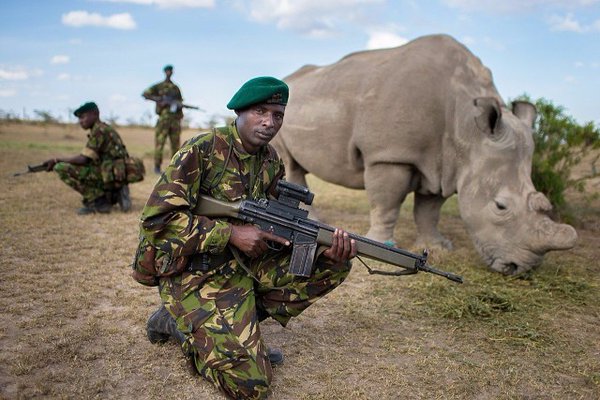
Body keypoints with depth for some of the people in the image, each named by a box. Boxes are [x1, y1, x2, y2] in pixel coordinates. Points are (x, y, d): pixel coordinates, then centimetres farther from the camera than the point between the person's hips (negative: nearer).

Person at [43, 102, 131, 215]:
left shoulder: (99, 130, -9)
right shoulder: (106, 129, 20)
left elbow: (83, 159, -15)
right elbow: (88, 160, 22)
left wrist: (56, 160, -3)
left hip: (111, 176, -10)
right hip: (115, 177, 10)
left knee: (61, 168, -11)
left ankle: (98, 201, -8)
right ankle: (114, 195, 11)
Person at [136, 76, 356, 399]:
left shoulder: (272, 162, 4)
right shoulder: (202, 150, -17)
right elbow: (157, 217, -21)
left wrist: (325, 249, -13)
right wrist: (232, 233, -25)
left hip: (246, 263, 7)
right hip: (196, 273, -7)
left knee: (333, 266, -3)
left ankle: (240, 324, 4)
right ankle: (178, 323, 9)